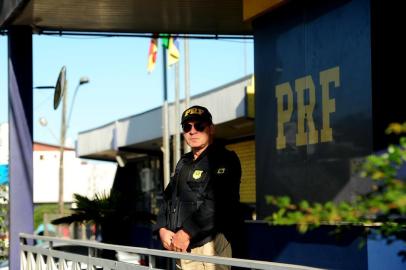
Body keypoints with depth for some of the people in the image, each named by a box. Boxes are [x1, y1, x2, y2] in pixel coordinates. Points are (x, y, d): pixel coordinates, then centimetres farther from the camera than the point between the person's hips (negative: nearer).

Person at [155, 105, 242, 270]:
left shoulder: (224, 159, -5)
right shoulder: (184, 163, 24)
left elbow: (217, 204, -17)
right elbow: (168, 198, 20)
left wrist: (187, 233, -18)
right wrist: (162, 229, 1)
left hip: (208, 245, -8)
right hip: (181, 248, 8)